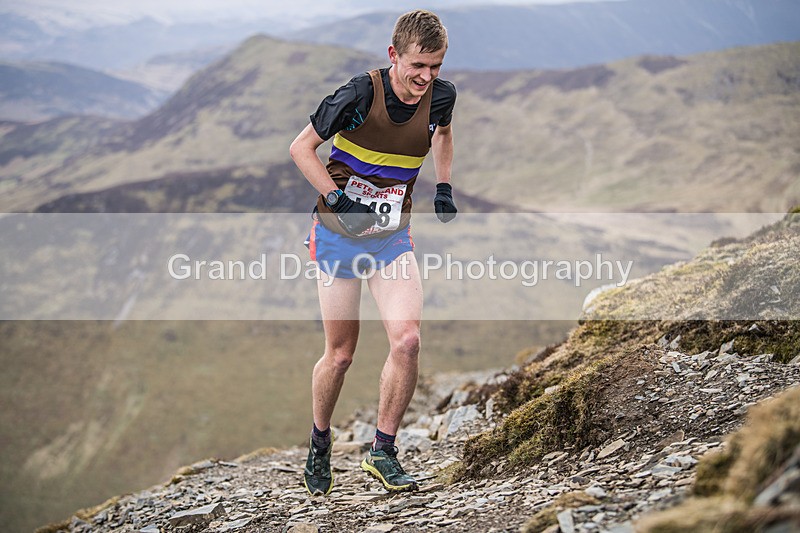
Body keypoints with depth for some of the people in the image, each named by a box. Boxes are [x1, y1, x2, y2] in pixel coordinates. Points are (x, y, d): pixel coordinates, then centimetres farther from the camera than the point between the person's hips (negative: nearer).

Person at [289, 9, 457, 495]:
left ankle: (383, 451, 2)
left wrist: (444, 186, 9)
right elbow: (301, 148, -9)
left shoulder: (441, 95, -7)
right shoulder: (360, 95, -20)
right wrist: (337, 198, -20)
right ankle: (320, 444, 30)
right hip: (339, 234, -3)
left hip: (393, 237, 3)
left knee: (407, 340, -16)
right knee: (340, 354, 3)